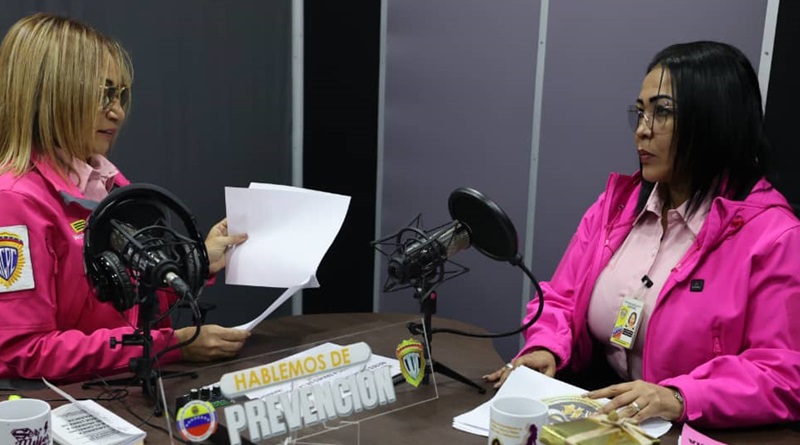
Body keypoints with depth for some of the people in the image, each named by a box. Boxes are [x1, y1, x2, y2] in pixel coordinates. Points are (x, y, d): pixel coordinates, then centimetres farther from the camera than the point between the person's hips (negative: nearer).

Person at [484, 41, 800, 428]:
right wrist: (546, 349, -10)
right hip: (596, 416, 5)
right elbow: (560, 300, 11)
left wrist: (679, 398, -28)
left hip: (688, 433, -4)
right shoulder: (618, 202, 8)